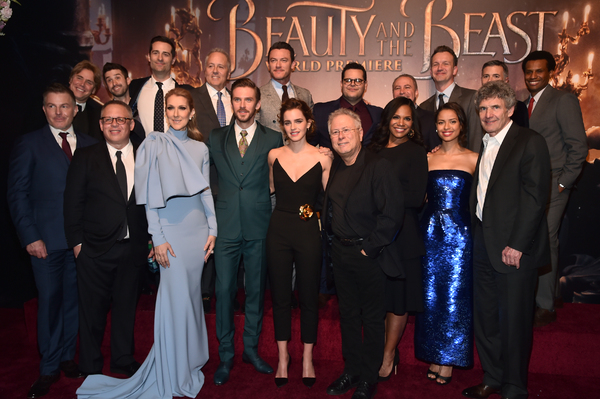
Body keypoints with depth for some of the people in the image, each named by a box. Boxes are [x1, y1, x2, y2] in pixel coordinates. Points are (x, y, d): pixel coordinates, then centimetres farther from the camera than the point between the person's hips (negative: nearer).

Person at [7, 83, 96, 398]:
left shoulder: (90, 145, 9)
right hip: (47, 239, -2)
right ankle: (49, 368, 20)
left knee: (74, 299, 11)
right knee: (49, 301, 5)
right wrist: (30, 237, -9)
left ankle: (67, 357, 27)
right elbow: (17, 193, -2)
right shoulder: (29, 144, 1)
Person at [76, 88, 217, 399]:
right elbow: (150, 196, -5)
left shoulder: (200, 148, 9)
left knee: (192, 294, 11)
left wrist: (212, 228, 4)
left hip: (198, 229, 4)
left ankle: (192, 358, 29)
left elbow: (206, 191, 12)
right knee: (176, 297, -1)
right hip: (171, 229, -4)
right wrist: (157, 238, -10)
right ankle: (177, 374, 15)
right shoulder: (153, 144, -2)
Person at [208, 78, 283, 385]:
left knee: (256, 289, 10)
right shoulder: (216, 138, 8)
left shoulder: (273, 139, 2)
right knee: (224, 289, 4)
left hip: (259, 227, 0)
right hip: (226, 227, 1)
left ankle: (251, 348, 28)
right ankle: (226, 355, 20)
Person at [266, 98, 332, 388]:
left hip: (309, 233, -2)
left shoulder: (322, 159, -4)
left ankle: (307, 359, 28)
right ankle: (283, 356, 30)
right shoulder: (274, 155, 3)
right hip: (279, 231, 2)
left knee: (309, 297, 10)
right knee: (280, 296, 11)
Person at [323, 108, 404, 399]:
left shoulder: (378, 166, -14)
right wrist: (333, 235, 9)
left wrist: (369, 248, -16)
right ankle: (352, 371, 33)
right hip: (341, 252, 7)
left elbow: (392, 213, -19)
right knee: (348, 314, 16)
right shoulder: (335, 168, 8)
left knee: (372, 318, 8)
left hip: (369, 255, -6)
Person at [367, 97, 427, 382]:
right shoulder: (375, 149, 10)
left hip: (402, 233, -4)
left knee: (397, 296, 6)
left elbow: (417, 197, -13)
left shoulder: (416, 152, -4)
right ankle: (380, 349, 26)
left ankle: (389, 355, 21)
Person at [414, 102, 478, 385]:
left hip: (459, 234, -3)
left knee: (455, 297, 3)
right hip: (430, 231, 3)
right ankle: (434, 356, 25)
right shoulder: (427, 158, 8)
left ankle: (450, 359, 20)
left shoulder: (473, 159, 0)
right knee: (430, 295, 9)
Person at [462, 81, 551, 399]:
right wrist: (476, 234, 6)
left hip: (514, 247, -7)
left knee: (514, 320, 4)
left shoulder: (530, 142, -8)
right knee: (485, 316, 15)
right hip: (483, 243, 7)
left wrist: (517, 245, -17)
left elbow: (536, 197, -14)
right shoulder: (485, 145, 14)